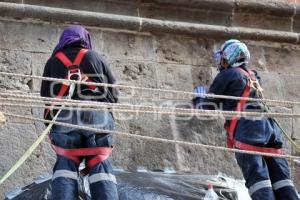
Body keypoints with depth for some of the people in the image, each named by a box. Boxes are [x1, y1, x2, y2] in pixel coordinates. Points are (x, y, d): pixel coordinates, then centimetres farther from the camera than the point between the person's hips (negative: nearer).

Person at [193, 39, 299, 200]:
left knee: (257, 176, -14)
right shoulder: (253, 77, 28)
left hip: (248, 130, -7)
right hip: (270, 126, 7)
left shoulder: (227, 75, 7)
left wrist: (198, 98, 31)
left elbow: (207, 107, 10)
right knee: (280, 176, -1)